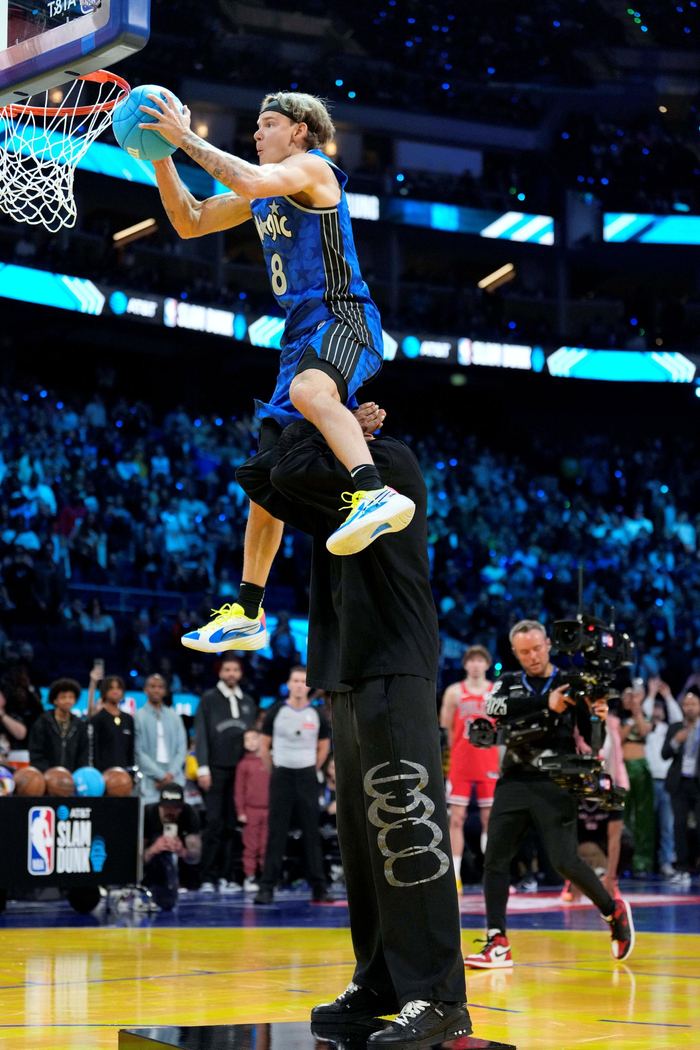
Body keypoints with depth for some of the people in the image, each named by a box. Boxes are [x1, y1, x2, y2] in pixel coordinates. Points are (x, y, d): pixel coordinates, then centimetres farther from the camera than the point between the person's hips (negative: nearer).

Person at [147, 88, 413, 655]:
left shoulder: (312, 167, -5)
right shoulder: (264, 190, 23)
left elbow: (250, 181, -25)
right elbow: (189, 222, 26)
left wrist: (187, 137, -16)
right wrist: (161, 157, 13)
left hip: (343, 319, -10)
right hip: (303, 332, 10)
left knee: (309, 390, -43)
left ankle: (375, 493, -65)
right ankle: (247, 614, 15)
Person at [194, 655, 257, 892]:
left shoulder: (248, 703, 16)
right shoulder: (209, 699, 4)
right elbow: (201, 735, -1)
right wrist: (203, 768, -10)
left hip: (240, 771, 4)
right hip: (216, 770, -4)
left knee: (232, 825, 0)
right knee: (215, 823, -8)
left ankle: (226, 876, 4)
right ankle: (209, 878, -6)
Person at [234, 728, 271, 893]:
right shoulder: (243, 764, 1)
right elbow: (238, 790, 1)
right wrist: (240, 811, -4)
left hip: (268, 810, 2)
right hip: (251, 809, -2)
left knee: (266, 846, 5)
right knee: (251, 846, 1)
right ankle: (249, 877, 6)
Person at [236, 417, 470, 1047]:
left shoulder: (390, 460, -5)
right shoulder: (340, 481, 21)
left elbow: (293, 472, -16)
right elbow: (258, 478, 15)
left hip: (394, 675, -10)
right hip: (346, 676, 10)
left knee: (408, 833, -13)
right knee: (363, 836, 11)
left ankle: (439, 1000, -14)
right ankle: (380, 983, 18)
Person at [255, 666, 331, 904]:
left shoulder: (317, 715, 4)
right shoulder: (276, 712, -1)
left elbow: (324, 747, 14)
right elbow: (264, 745, 6)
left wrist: (312, 772, 9)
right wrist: (273, 773, 5)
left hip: (307, 777, 2)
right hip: (281, 776, -1)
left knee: (312, 833, 4)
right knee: (276, 833, -3)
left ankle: (318, 888, 7)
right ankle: (267, 887, -1)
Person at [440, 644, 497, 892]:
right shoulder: (454, 692, 5)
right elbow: (446, 729, 8)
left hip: (489, 764, 0)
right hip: (460, 764, 0)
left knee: (490, 819, 1)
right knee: (456, 818, -3)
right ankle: (455, 876, -1)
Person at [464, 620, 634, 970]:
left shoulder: (570, 684, 4)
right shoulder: (508, 682, 11)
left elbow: (590, 740, 3)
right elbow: (495, 707, -14)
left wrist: (599, 718, -19)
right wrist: (546, 704, -24)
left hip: (555, 783, -3)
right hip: (514, 781, 3)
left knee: (565, 861, -11)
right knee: (495, 859, -4)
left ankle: (614, 912, 13)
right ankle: (498, 945, -1)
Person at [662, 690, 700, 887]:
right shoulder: (674, 728, 11)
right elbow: (664, 754, 5)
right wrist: (675, 741, -12)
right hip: (680, 784, 3)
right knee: (680, 826, 1)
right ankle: (682, 870, 5)